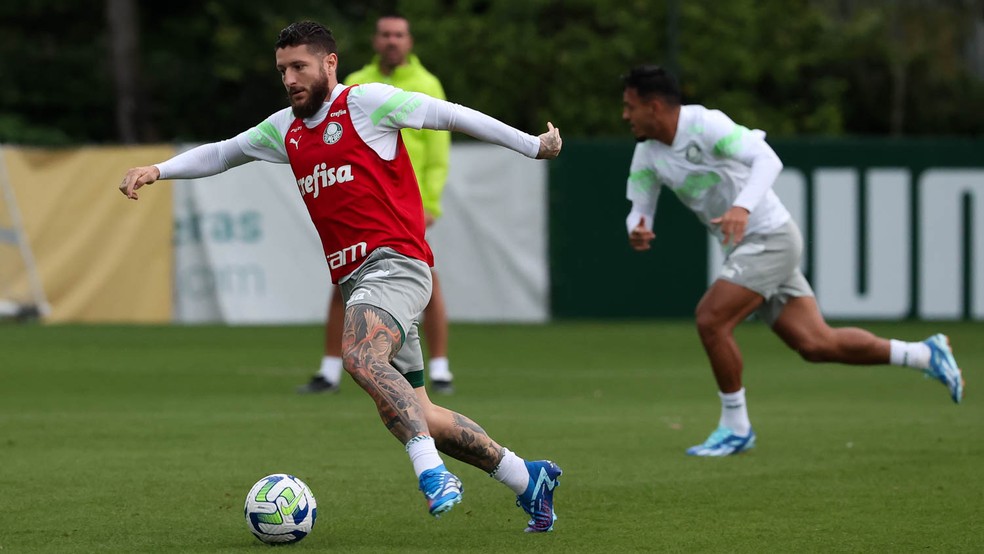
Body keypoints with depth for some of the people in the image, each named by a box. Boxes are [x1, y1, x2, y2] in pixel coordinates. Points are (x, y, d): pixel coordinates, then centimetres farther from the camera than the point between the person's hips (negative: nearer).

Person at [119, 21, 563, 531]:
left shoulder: (365, 103, -2)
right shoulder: (285, 130, 18)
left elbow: (449, 115, 1)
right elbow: (221, 153, 29)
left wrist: (531, 145, 5)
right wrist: (158, 170, 15)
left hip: (392, 263, -8)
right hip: (354, 280, 8)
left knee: (360, 357, -34)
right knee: (416, 417, 6)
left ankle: (432, 472, -41)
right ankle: (526, 478, 19)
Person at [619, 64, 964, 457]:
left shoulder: (705, 125, -19)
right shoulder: (646, 155, 5)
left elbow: (767, 159, -28)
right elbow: (640, 208, 8)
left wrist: (742, 208, -44)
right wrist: (637, 231, -16)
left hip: (771, 238, -8)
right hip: (743, 249, 8)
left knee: (710, 319, -19)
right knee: (814, 344, 4)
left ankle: (735, 427, -4)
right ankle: (926, 355, 17)